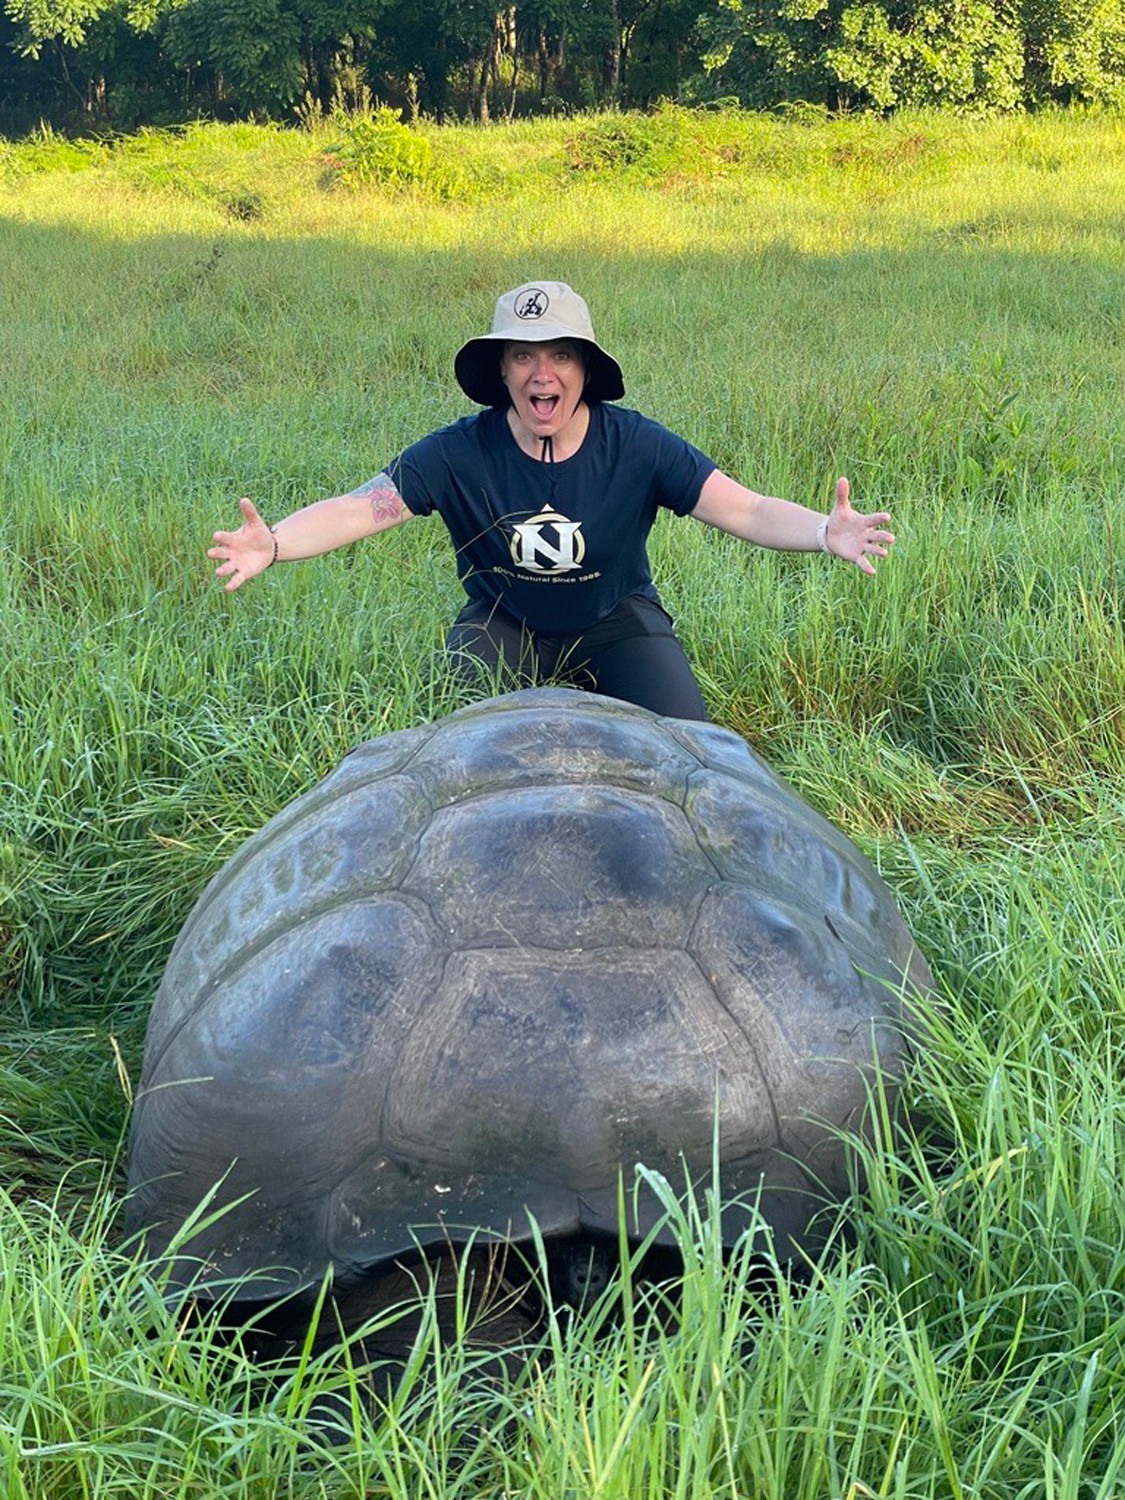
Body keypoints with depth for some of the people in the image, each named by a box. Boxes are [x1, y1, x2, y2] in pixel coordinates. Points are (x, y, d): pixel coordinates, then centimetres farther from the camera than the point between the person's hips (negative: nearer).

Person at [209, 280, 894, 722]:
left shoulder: (636, 446, -20)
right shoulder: (460, 453, -20)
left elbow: (745, 508, -23)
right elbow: (359, 507, -24)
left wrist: (826, 532, -43)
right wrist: (274, 543, -44)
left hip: (616, 619, 0)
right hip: (502, 625, 0)